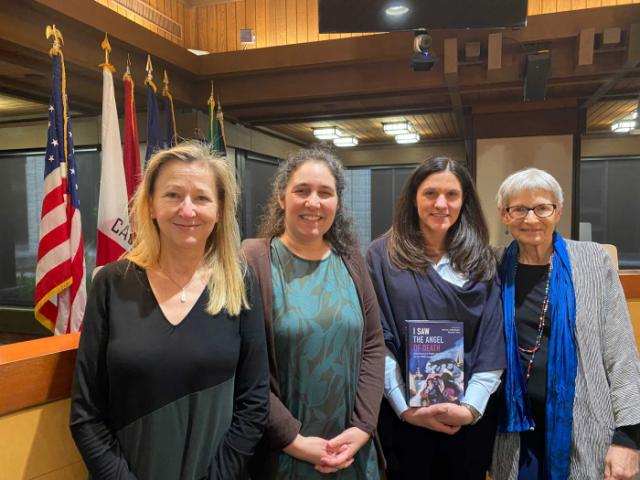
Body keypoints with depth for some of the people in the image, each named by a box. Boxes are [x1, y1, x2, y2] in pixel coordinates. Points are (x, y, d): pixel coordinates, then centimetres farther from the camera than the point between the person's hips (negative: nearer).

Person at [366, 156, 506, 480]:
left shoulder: (483, 260, 2)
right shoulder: (383, 256, -5)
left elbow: (494, 343, -2)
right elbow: (377, 341, -8)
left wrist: (472, 405, -12)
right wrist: (404, 406, -13)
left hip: (470, 416, 2)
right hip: (404, 416, -2)